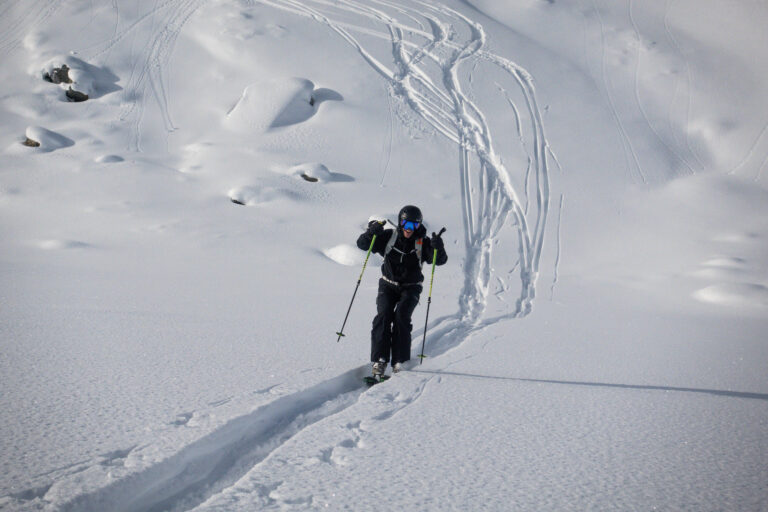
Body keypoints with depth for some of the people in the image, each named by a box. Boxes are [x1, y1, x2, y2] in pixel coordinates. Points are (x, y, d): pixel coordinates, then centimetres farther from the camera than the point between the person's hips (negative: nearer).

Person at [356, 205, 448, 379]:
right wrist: (371, 233, -23)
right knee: (383, 314, -21)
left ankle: (399, 361, -22)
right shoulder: (389, 237, -3)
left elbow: (440, 260, -17)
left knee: (401, 315, -23)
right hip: (388, 285, 1)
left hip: (410, 288, -1)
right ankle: (379, 360, -24)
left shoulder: (422, 242, -6)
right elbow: (362, 244, -3)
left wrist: (438, 248, -39)